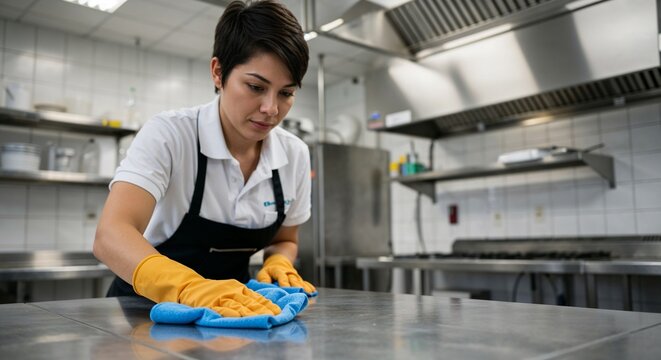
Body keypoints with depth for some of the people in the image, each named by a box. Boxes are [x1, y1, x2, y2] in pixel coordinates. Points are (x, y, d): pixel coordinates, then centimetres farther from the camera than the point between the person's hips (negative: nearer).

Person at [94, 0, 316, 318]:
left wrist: (278, 265, -14)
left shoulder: (295, 154, -6)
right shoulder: (168, 135, -17)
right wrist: (191, 286, -45)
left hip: (233, 306, 4)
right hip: (151, 306, -3)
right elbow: (111, 236, -29)